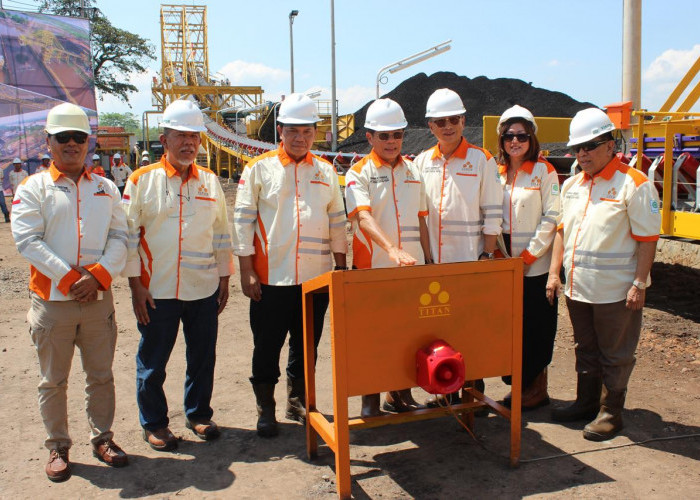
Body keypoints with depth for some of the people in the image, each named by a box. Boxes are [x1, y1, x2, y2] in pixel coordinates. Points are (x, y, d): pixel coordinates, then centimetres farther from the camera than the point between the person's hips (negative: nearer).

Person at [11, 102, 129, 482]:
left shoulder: (105, 188, 9)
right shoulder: (33, 188, 1)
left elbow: (120, 237, 2)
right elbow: (28, 240, -10)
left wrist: (98, 275, -13)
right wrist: (69, 278, -17)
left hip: (99, 298, 2)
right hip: (51, 300, -2)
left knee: (101, 375, 12)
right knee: (53, 381, 9)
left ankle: (101, 437, 28)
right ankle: (57, 447, 24)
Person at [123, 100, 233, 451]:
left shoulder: (210, 181, 7)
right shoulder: (142, 180, -2)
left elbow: (222, 234, 12)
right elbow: (129, 236, -3)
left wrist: (224, 278, 10)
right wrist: (136, 286, -7)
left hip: (204, 290, 3)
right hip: (157, 291, -3)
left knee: (203, 356, 12)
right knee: (152, 361, 8)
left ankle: (198, 414, 31)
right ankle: (153, 424, 25)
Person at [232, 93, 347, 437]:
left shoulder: (326, 172, 10)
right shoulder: (259, 169, 1)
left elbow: (337, 222, 13)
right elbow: (243, 221, -2)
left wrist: (341, 267, 10)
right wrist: (246, 271, -6)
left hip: (316, 278, 3)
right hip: (271, 278, -3)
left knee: (306, 346, 13)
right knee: (267, 347, 5)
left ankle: (299, 402, 30)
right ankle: (265, 410, 21)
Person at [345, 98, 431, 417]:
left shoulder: (413, 172, 12)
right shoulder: (359, 173, -3)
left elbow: (421, 220, 16)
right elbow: (364, 217, -19)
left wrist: (427, 260, 11)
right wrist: (392, 250, -33)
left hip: (412, 269, 4)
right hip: (373, 268, -4)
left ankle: (401, 395, 25)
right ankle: (370, 401, 16)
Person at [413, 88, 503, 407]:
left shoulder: (482, 160, -2)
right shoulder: (422, 162, 9)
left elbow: (492, 213, -4)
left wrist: (487, 255, -8)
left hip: (469, 261, -3)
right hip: (432, 261, 4)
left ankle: (475, 391, 16)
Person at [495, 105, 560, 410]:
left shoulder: (544, 171, -4)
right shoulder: (496, 173, 10)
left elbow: (552, 218, -8)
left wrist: (528, 256, -12)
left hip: (536, 266, -4)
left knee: (535, 329, 3)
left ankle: (537, 389, 16)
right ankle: (519, 384, 22)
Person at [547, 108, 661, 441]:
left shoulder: (634, 184, -10)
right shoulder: (571, 185, 10)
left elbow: (647, 239, -12)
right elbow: (562, 230, 15)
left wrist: (639, 283, -16)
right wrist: (554, 273, 9)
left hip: (616, 291, -6)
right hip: (578, 288, 6)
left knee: (615, 355, 7)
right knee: (586, 350, 19)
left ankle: (610, 413, 21)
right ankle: (586, 403, 33)